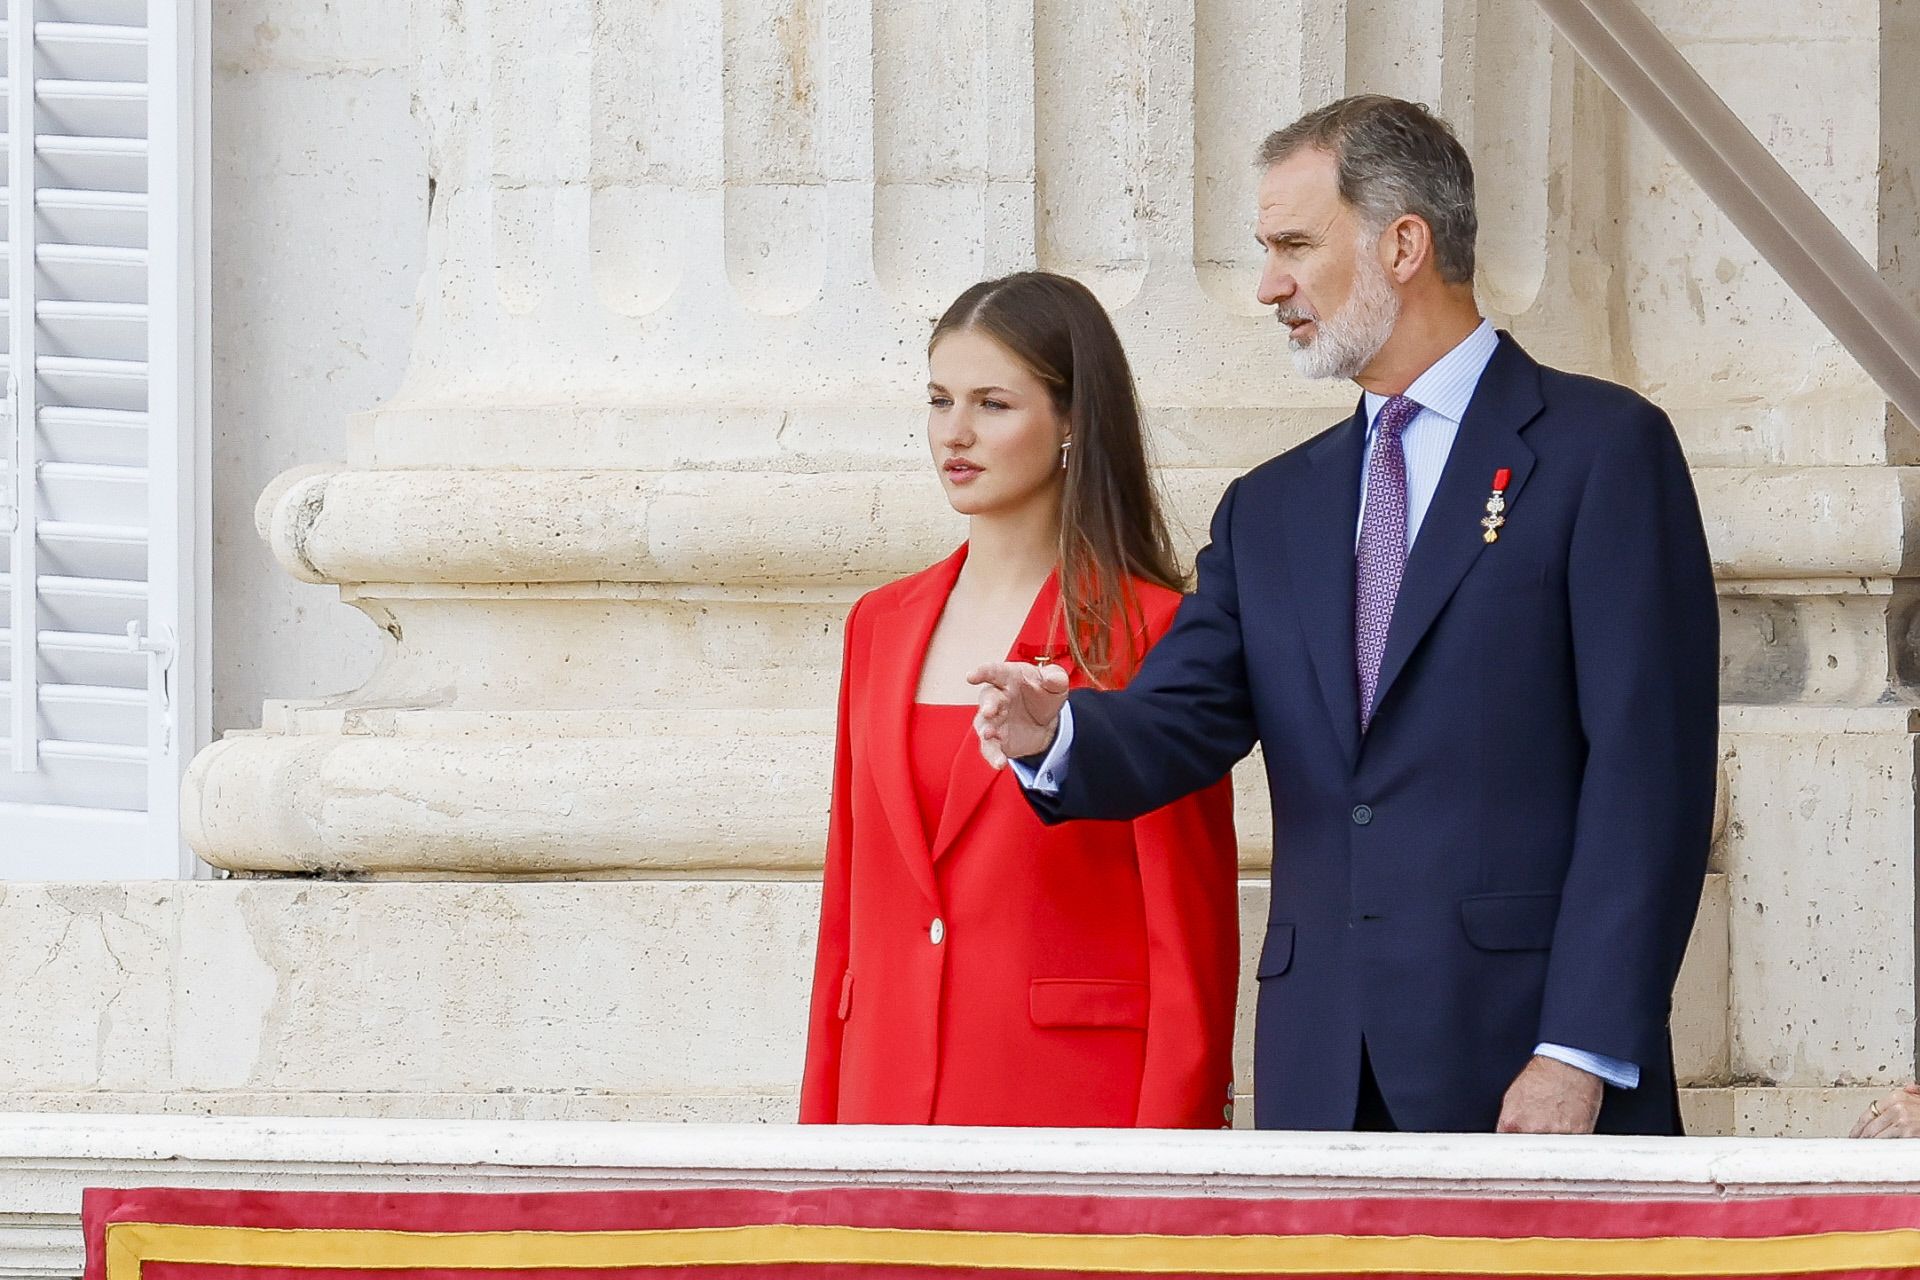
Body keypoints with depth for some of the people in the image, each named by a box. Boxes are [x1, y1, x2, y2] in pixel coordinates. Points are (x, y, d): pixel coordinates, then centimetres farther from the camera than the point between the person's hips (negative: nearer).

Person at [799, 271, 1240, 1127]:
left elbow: (1193, 942, -6)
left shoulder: (1145, 632, -4)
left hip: (1073, 1101, -5)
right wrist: (822, 1131, 11)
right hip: (888, 1098, 5)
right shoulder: (881, 626, 14)